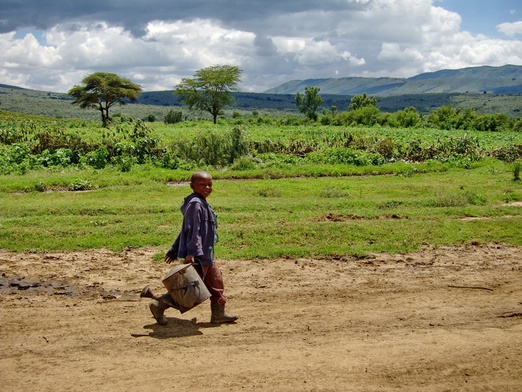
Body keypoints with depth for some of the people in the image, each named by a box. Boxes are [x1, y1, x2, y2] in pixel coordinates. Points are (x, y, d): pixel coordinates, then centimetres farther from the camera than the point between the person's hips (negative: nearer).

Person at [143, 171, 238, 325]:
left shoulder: (203, 204, 15)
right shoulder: (195, 204, -16)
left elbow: (184, 230, 20)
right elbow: (192, 230, -24)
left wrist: (174, 250, 24)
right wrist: (192, 252, -29)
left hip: (206, 256, 11)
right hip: (196, 256, -11)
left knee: (216, 282, 16)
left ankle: (218, 314, 28)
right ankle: (159, 305, 6)